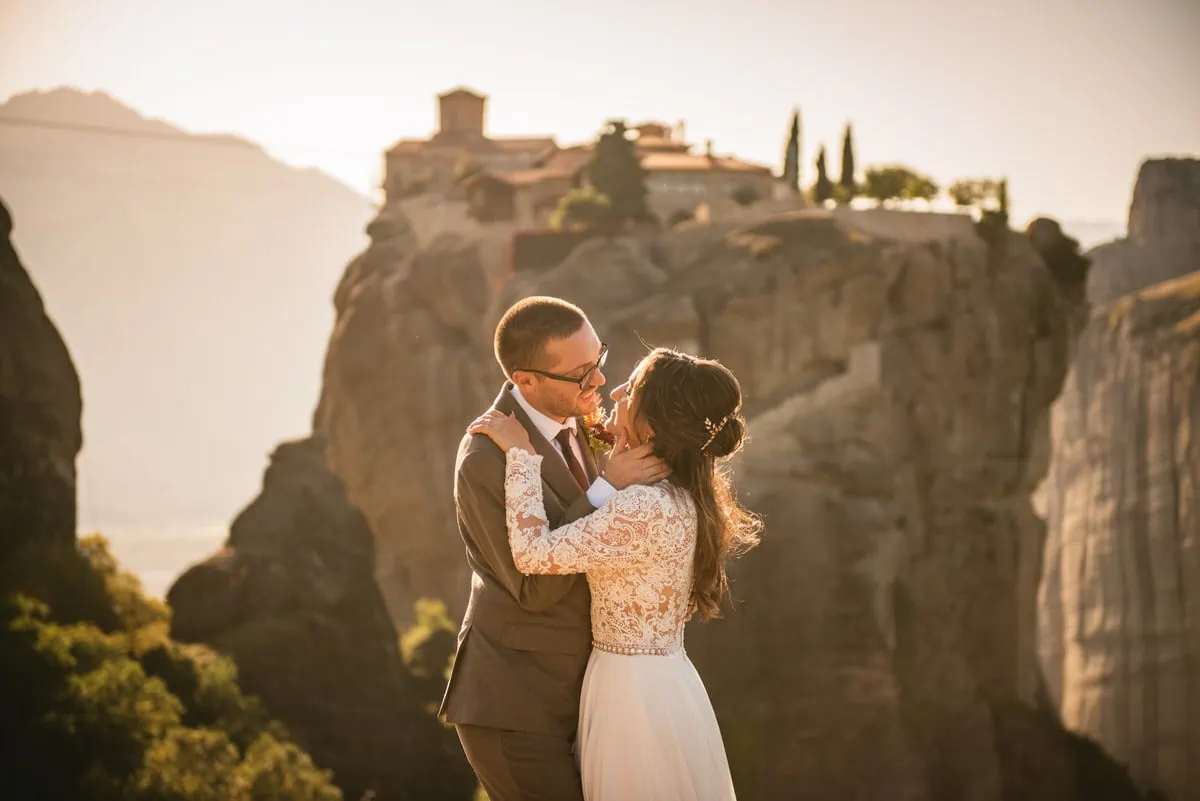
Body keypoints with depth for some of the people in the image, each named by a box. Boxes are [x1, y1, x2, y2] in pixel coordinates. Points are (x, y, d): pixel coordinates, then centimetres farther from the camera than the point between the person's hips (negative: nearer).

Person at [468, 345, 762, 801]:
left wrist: (521, 455, -18)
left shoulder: (649, 509, -26)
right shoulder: (682, 494, 4)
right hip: (661, 683, 9)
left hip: (636, 694, -9)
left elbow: (533, 552, -26)